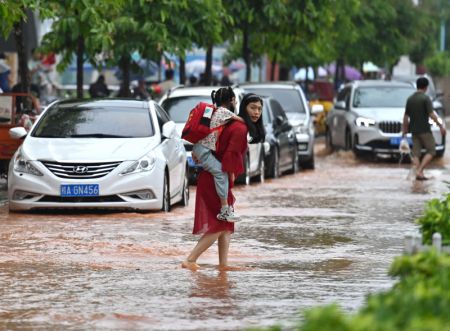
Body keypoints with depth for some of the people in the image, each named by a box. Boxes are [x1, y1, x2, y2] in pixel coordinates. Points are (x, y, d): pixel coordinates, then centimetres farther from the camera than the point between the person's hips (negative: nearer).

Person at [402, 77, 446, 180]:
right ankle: (419, 171, -8)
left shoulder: (410, 99, 7)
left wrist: (404, 130, 18)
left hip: (414, 130, 6)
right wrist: (440, 125, -8)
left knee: (416, 153, 8)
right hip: (424, 129, -6)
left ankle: (419, 174, 3)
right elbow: (432, 114, -17)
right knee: (431, 151, 3)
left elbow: (406, 116, 11)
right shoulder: (425, 98, -12)